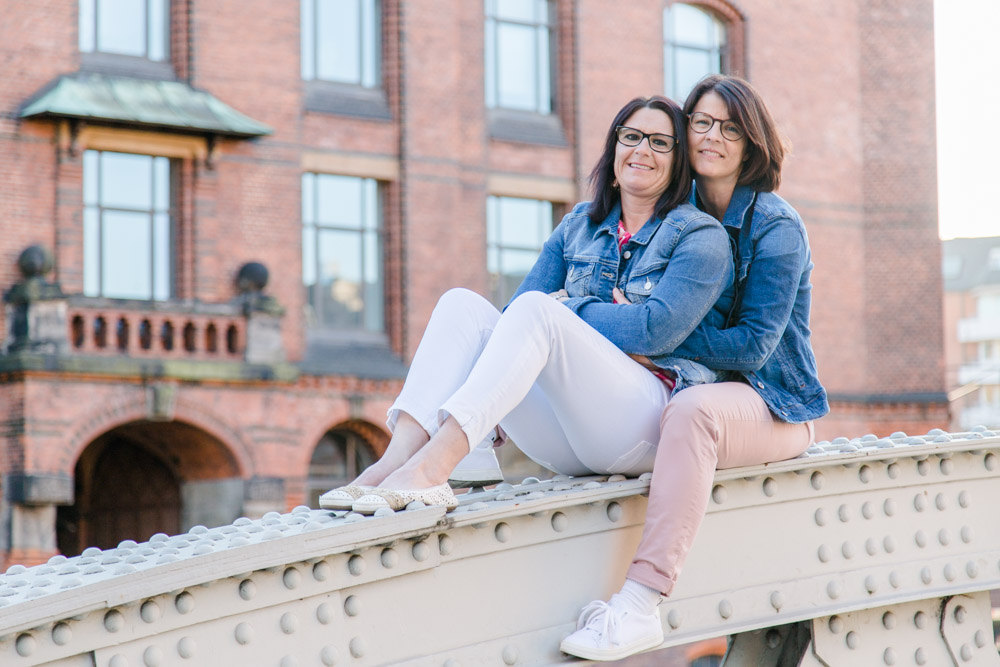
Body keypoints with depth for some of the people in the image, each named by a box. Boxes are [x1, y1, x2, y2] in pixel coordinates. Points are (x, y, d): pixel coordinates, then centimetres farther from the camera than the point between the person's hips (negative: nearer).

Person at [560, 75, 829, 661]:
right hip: (705, 386, 7)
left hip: (775, 405, -7)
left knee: (691, 409, -40)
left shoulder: (777, 227, -9)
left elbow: (752, 346, -18)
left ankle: (641, 605, -47)